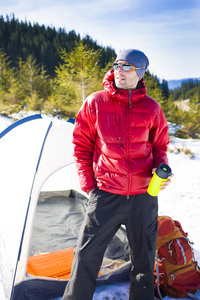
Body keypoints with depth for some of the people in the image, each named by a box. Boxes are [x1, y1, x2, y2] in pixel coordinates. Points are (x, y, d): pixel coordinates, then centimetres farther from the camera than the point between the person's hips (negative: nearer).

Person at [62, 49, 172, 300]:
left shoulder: (151, 108, 0)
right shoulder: (95, 103, -4)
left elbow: (159, 146, 12)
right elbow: (82, 145, 3)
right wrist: (88, 183, 0)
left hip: (144, 196, 2)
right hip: (106, 194, -1)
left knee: (144, 257, 16)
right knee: (87, 254, 2)